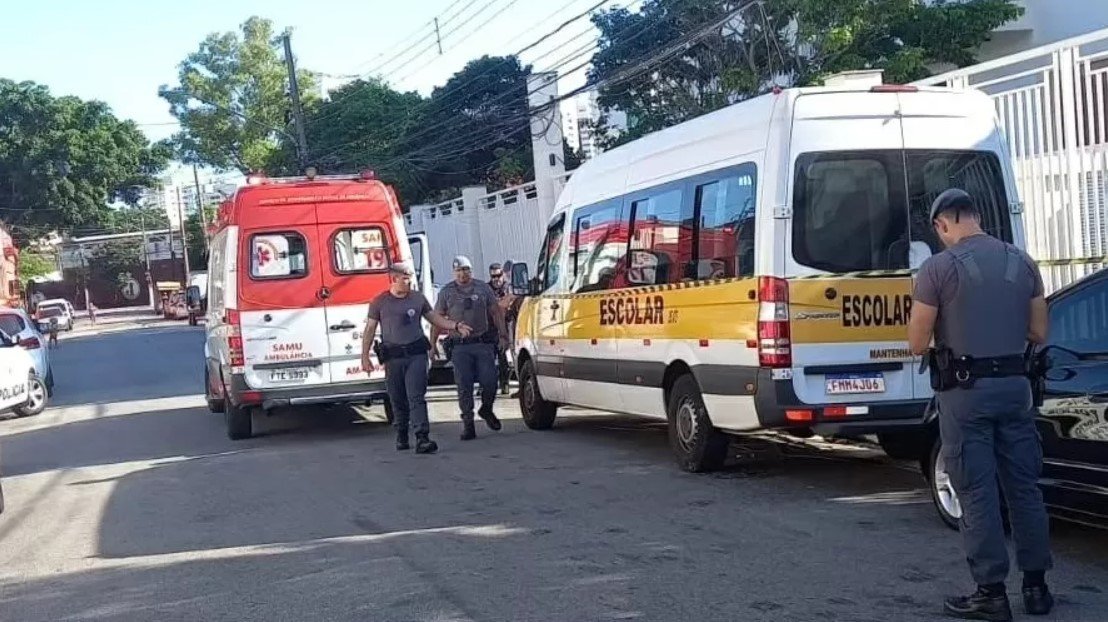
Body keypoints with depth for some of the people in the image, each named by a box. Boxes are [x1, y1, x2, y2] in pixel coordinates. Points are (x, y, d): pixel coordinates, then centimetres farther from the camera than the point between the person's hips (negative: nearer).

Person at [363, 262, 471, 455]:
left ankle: (422, 438, -19)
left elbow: (436, 319, 15)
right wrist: (365, 356, 0)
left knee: (417, 397, -11)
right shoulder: (379, 302, 4)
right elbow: (369, 330, 6)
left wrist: (456, 326, 1)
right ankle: (401, 436, 25)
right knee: (398, 400, 8)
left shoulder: (418, 298, 9)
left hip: (416, 354, 0)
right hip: (393, 357, 0)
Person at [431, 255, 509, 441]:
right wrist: (432, 344, 3)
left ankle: (486, 409, 24)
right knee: (464, 387, -2)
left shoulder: (483, 288, 8)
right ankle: (468, 424, 6)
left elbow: (496, 313, 11)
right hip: (460, 347, 0)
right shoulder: (446, 292, 6)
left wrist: (503, 335, 3)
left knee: (489, 381, -5)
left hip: (483, 343, 0)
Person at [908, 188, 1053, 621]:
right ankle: (1036, 586, 20)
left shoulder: (938, 268, -10)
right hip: (1015, 385, 5)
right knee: (1024, 486, 13)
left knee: (977, 493, 1)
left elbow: (917, 343, -7)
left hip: (966, 390, -5)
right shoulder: (1022, 262, 5)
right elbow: (1039, 333, 11)